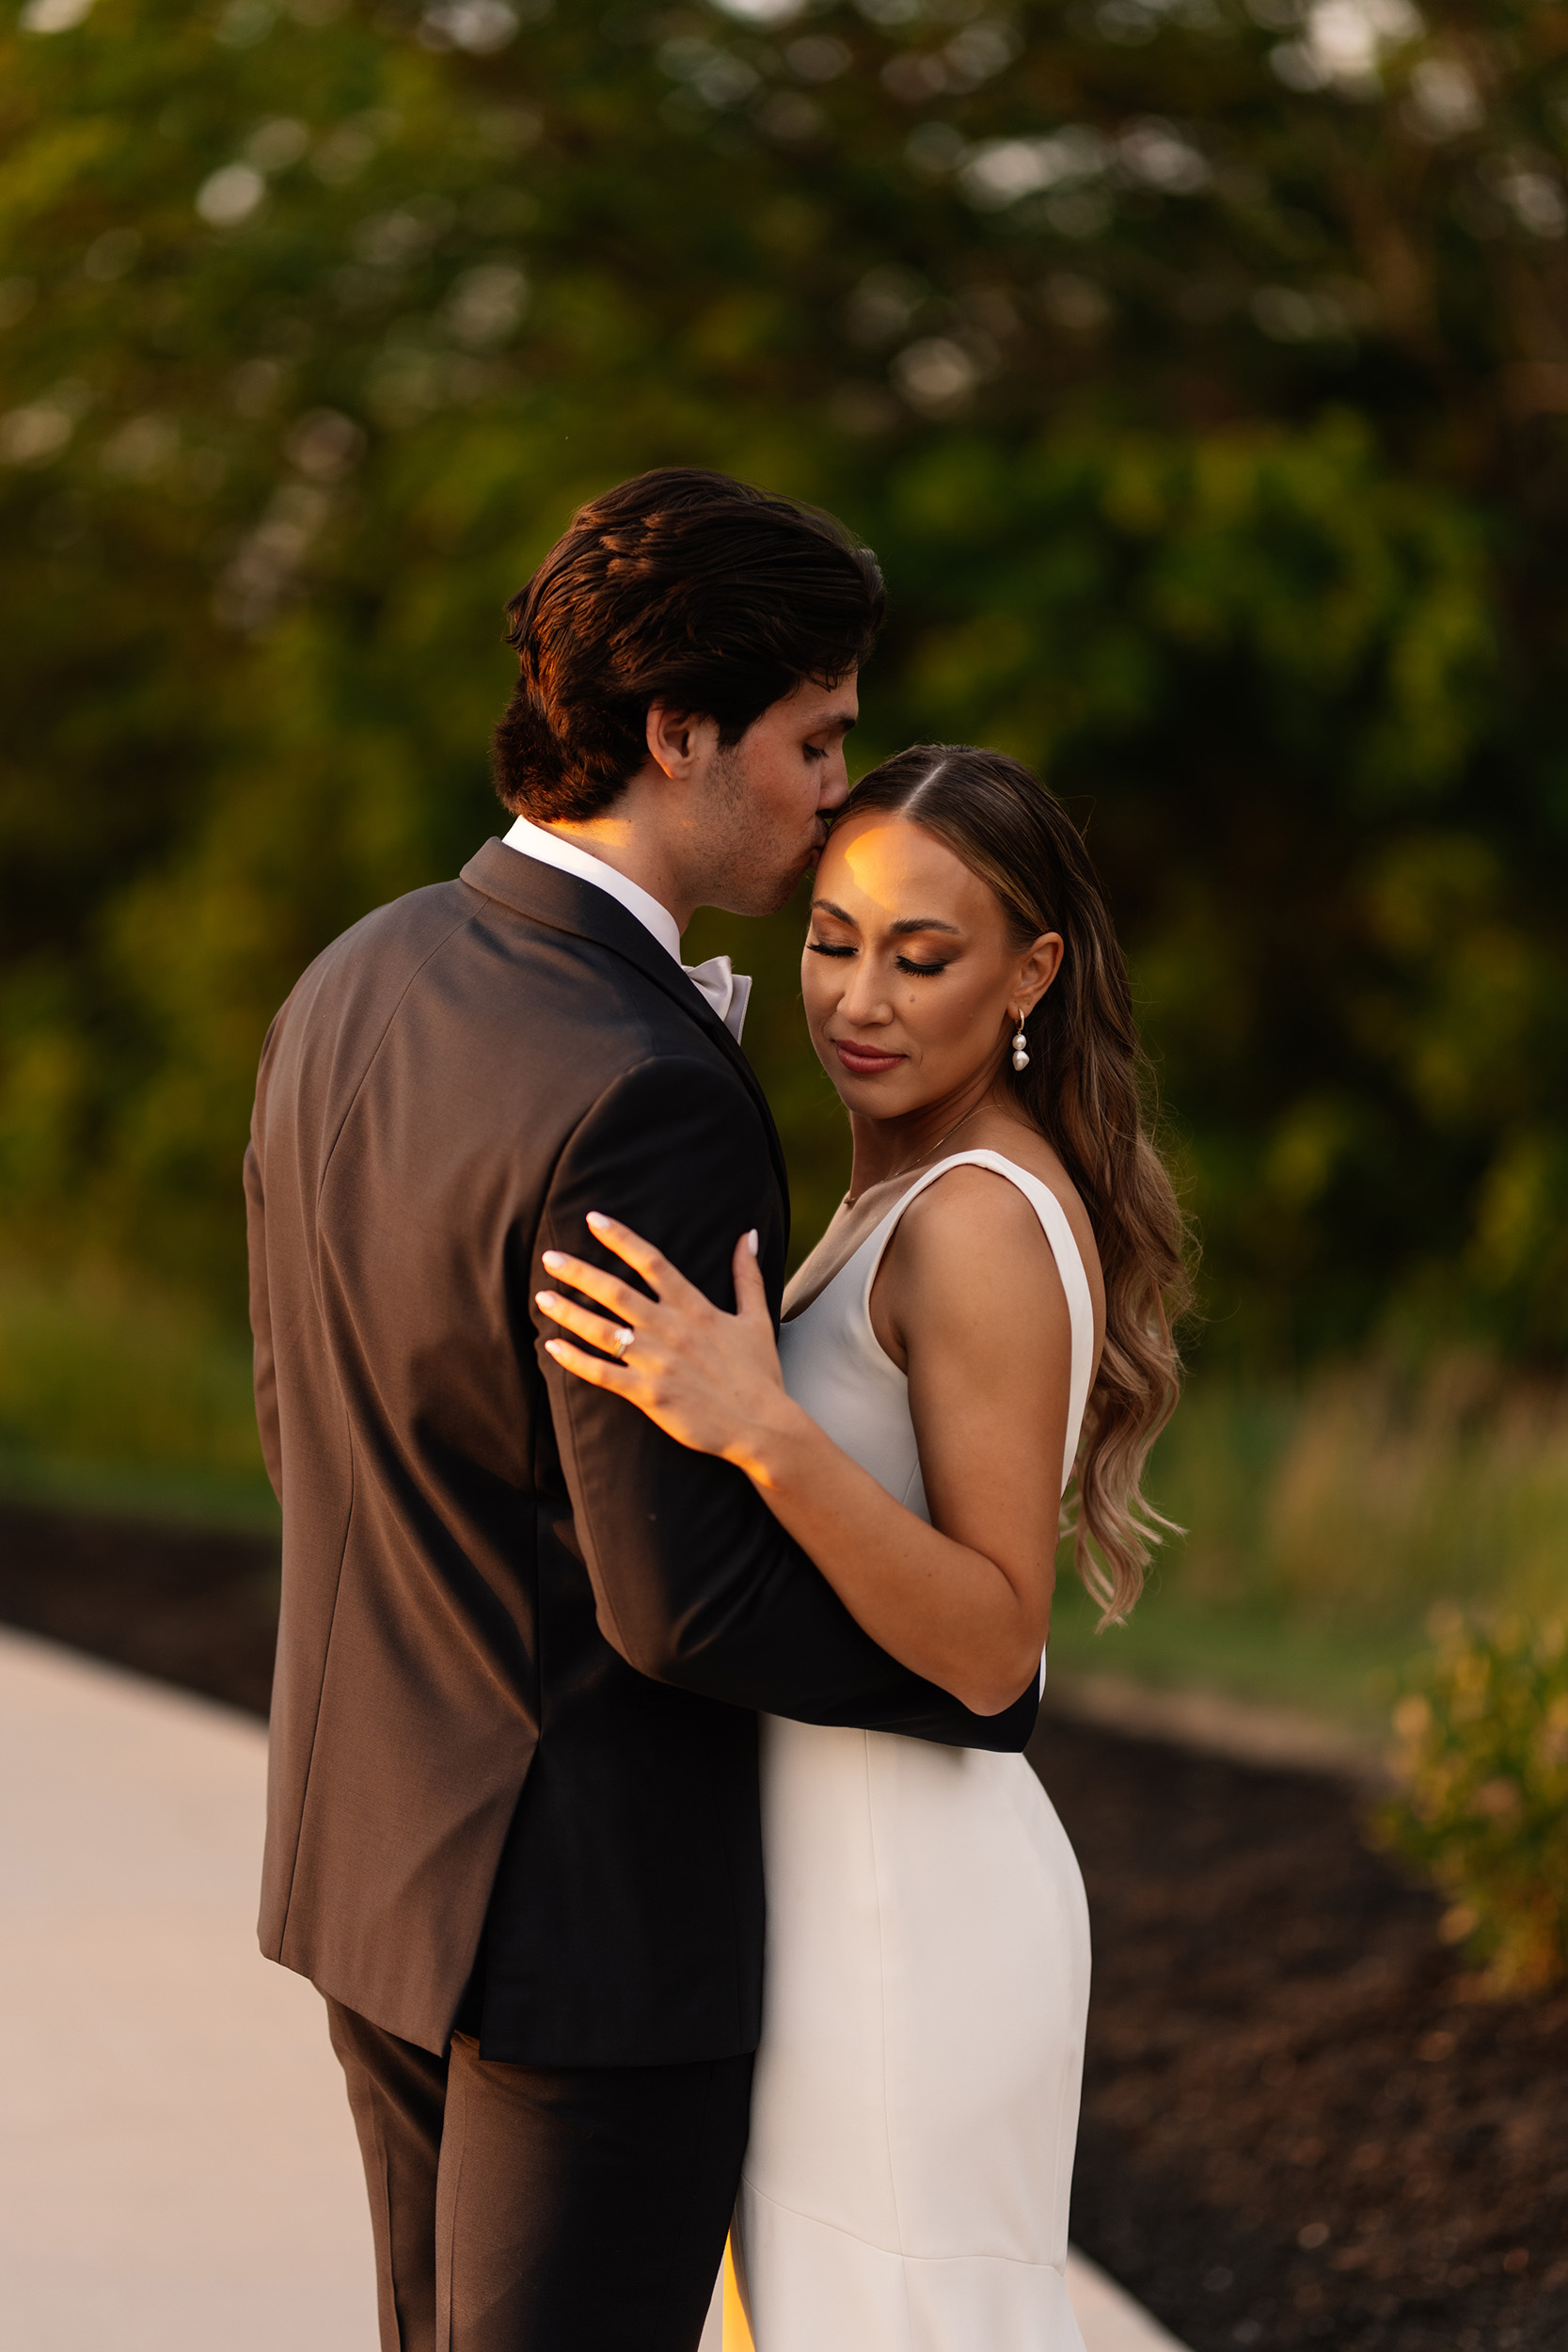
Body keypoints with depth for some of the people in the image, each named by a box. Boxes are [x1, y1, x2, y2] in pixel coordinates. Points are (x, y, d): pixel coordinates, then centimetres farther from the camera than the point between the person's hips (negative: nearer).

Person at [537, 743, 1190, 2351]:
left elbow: (991, 1646, -23)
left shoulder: (983, 1222, -19)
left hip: (903, 1916, -10)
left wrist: (760, 1431, -33)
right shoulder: (915, 1191, 10)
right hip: (843, 1874, 10)